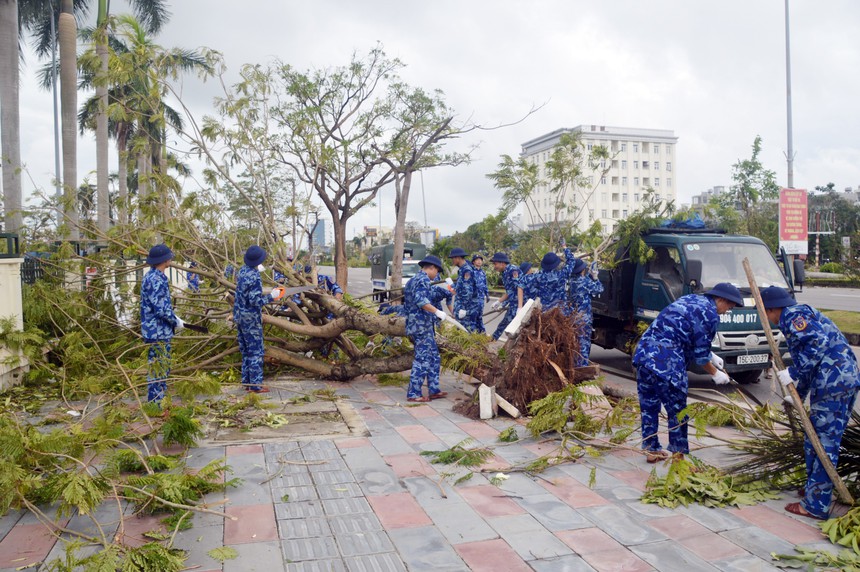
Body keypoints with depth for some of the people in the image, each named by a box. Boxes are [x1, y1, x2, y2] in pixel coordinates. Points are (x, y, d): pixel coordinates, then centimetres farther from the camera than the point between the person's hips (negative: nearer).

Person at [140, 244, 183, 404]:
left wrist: (174, 317, 15)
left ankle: (158, 400, 26)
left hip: (160, 330, 10)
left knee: (162, 366, 17)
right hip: (158, 331, -10)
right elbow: (161, 309, -23)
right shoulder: (156, 280, -20)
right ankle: (155, 402, 5)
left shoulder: (154, 276, 12)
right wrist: (176, 322, -11)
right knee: (159, 367, -2)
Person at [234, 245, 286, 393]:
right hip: (251, 319, -9)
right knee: (256, 351, -1)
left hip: (239, 316, 9)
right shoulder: (255, 278, -22)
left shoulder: (242, 270, 4)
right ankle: (256, 384, 2)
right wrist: (271, 296, -13)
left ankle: (246, 381, 24)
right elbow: (255, 301, -23)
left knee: (245, 350, 16)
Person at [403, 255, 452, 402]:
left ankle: (433, 390, 16)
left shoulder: (412, 280, 21)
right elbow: (421, 300, -24)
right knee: (422, 359, -7)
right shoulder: (423, 279, -9)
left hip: (413, 323, 10)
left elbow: (407, 303, 26)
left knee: (434, 357, 14)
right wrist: (437, 311, -24)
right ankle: (413, 394, -4)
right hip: (422, 324, -10)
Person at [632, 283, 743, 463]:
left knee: (649, 406, 17)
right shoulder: (710, 314, -4)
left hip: (643, 352, 9)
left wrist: (712, 356, 36)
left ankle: (651, 450, 29)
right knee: (677, 412, 5)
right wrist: (715, 374, 15)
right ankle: (678, 456, 14)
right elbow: (700, 354, -1)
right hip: (667, 363, -9)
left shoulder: (690, 299, 22)